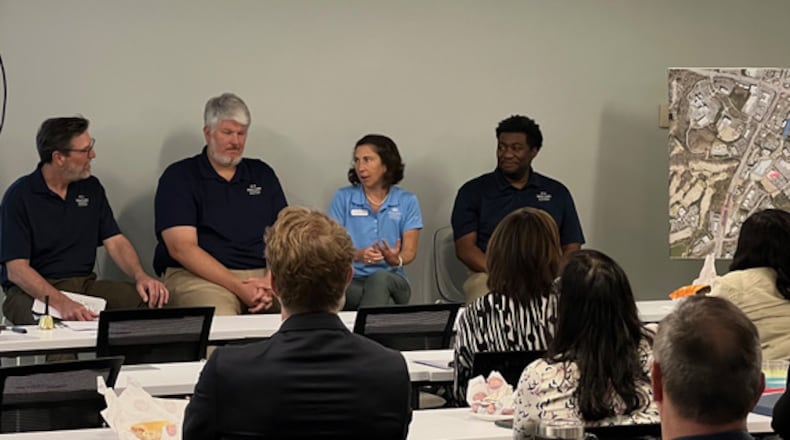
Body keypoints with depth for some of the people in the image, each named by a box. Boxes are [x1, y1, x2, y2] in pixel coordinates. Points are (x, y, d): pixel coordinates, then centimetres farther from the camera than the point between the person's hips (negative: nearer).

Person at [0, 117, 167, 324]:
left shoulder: (91, 188, 11)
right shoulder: (20, 196, -8)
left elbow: (115, 241, 9)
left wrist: (140, 276, -14)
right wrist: (61, 303, -32)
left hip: (85, 283, 6)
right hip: (34, 290, -6)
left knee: (150, 297, -20)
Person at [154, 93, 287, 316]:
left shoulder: (263, 174, 20)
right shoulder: (178, 177, 6)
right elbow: (182, 247, -6)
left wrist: (270, 283, -10)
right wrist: (238, 287, -16)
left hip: (263, 274, 4)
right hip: (200, 277, -4)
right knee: (219, 319, -40)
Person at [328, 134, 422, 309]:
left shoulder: (407, 201, 9)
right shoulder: (343, 198, 9)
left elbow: (410, 250, 2)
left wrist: (397, 260, -24)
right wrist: (357, 255, -22)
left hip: (391, 280, 1)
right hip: (352, 281, -1)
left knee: (379, 278, -38)